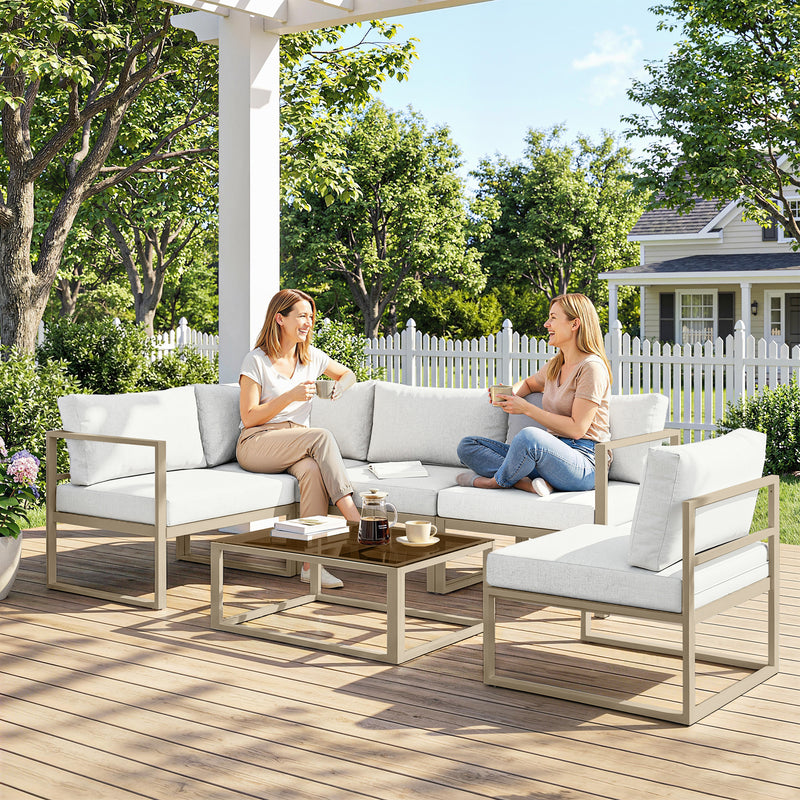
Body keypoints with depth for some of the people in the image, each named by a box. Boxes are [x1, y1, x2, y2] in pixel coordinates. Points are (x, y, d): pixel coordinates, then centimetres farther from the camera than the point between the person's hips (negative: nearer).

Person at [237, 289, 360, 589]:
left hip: (298, 446, 4)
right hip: (256, 445, -4)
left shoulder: (312, 357, 13)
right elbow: (249, 417, -7)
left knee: (313, 470, -34)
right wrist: (291, 396, -17)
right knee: (323, 436, -32)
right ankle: (355, 520, -38)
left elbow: (347, 374, 30)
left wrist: (341, 385, 5)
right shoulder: (256, 361, -3)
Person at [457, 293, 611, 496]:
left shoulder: (591, 367, -10)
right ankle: (528, 483, -19)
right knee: (467, 446, 1)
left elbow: (577, 428, -16)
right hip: (553, 453, 9)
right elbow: (529, 383, 37)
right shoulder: (556, 364, 15)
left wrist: (527, 408, -12)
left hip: (584, 461, -9)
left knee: (529, 436, -40)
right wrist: (510, 394, 13)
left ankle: (494, 481, -10)